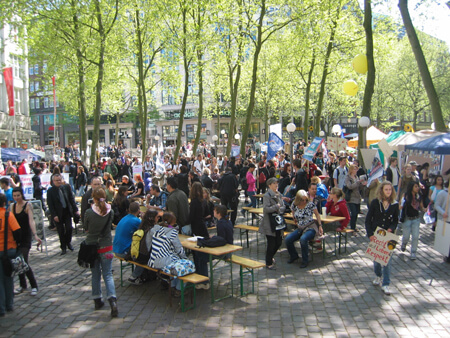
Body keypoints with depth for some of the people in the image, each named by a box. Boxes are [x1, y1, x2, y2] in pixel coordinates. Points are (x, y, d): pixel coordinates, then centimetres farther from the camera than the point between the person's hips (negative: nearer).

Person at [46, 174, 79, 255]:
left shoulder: (66, 187, 3)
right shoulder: (50, 191, -6)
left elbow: (72, 199, 5)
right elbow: (50, 205, -7)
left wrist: (76, 210, -1)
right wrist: (54, 215, -14)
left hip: (67, 212, 2)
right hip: (58, 214, -2)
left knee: (69, 228, 0)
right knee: (61, 231, 3)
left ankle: (68, 243, 24)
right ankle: (63, 248, 16)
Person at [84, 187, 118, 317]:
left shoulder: (89, 212, -14)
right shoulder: (110, 212, -9)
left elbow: (86, 228, 0)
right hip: (106, 247, 1)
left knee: (95, 275, 15)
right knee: (108, 275, 5)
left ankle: (97, 301, 25)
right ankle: (112, 299, -12)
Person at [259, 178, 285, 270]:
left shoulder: (279, 195, 9)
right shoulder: (267, 195, -13)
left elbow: (283, 207, 8)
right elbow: (266, 209, -23)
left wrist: (279, 209, -12)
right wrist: (277, 206, -17)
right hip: (269, 223, -7)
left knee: (278, 242, 13)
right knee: (271, 243, -1)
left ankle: (270, 257, 37)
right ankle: (268, 263, 16)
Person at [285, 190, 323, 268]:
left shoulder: (310, 204, -10)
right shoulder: (294, 205, -1)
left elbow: (317, 215, 3)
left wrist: (320, 226, -1)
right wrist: (296, 223, 8)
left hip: (311, 228, -5)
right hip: (300, 229, 5)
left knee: (303, 239, -35)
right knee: (287, 239, -17)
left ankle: (305, 260, -15)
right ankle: (294, 256, 12)